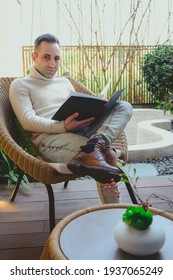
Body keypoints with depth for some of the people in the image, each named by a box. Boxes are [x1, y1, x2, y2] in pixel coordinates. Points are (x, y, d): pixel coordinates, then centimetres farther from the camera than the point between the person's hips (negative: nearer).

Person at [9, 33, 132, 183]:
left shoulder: (64, 82, 31)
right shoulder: (20, 85, 12)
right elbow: (28, 121, -4)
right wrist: (62, 126, -21)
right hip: (49, 138, -7)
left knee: (124, 106, -19)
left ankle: (97, 143, -40)